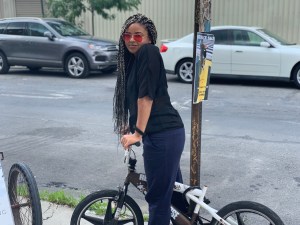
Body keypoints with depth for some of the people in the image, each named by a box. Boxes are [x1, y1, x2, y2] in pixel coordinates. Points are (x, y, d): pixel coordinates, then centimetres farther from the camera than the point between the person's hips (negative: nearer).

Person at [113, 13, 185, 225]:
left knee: (158, 195, 0)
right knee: (173, 189, 21)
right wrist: (131, 125, 30)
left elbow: (147, 96, -16)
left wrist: (138, 132, -16)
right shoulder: (134, 59, 18)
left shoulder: (148, 52, -9)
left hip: (162, 134, -10)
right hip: (167, 132, 10)